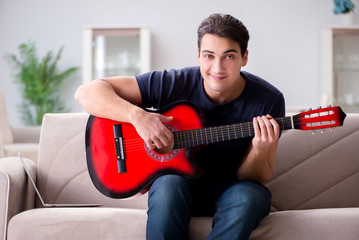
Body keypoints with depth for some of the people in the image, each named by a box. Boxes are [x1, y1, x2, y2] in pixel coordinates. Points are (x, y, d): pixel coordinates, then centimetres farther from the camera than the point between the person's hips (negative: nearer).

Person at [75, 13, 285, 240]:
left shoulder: (268, 100, -13)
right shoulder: (174, 84, -14)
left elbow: (257, 178, -6)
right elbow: (87, 92, -16)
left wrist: (260, 149, -29)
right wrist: (137, 115, -32)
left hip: (231, 188, 1)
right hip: (181, 180, 0)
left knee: (247, 197, -35)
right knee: (169, 185, -35)